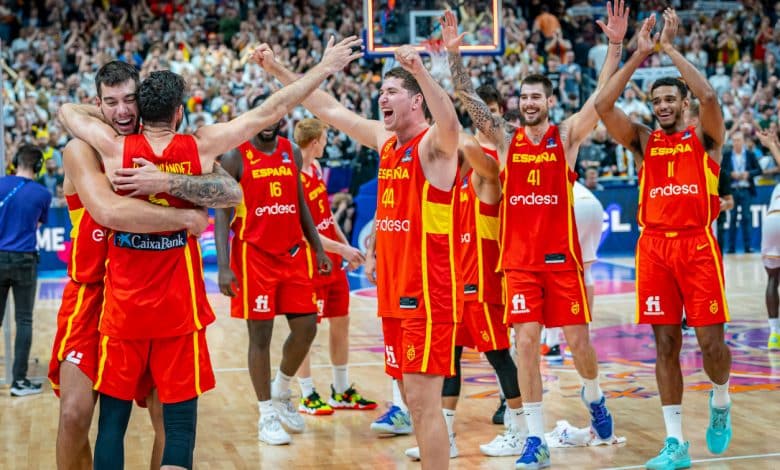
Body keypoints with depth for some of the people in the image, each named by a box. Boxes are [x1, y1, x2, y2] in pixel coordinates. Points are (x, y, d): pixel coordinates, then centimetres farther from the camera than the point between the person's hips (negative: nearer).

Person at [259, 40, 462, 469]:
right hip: (394, 293, 8)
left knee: (423, 400, -9)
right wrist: (279, 72, 20)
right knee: (413, 399, 12)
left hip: (428, 293, -8)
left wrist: (421, 73, -50)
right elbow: (329, 110, 21)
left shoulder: (433, 144, -10)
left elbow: (450, 124, -34)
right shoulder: (386, 140, 13)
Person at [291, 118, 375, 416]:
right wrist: (341, 248, -20)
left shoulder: (315, 168, 7)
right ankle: (307, 396, 10)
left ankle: (342, 391, 24)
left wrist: (346, 247, 14)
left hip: (333, 261, 9)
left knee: (341, 322, 13)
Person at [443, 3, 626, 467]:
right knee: (526, 342, -5)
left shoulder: (567, 136, 1)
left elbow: (604, 96, -9)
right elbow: (470, 101, -2)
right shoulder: (506, 140, 5)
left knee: (578, 340, 5)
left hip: (562, 258, -1)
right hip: (519, 260, 1)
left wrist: (615, 45, -19)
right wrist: (454, 54, -12)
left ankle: (594, 396, 37)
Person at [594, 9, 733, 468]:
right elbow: (603, 104, -4)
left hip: (697, 246, -2)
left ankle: (721, 401, 28)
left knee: (711, 341, -5)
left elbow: (709, 95, -16)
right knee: (666, 344, 2)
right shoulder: (643, 140, 11)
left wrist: (671, 48, -8)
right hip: (654, 247, 2)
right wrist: (640, 54, -5)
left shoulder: (706, 138, 5)